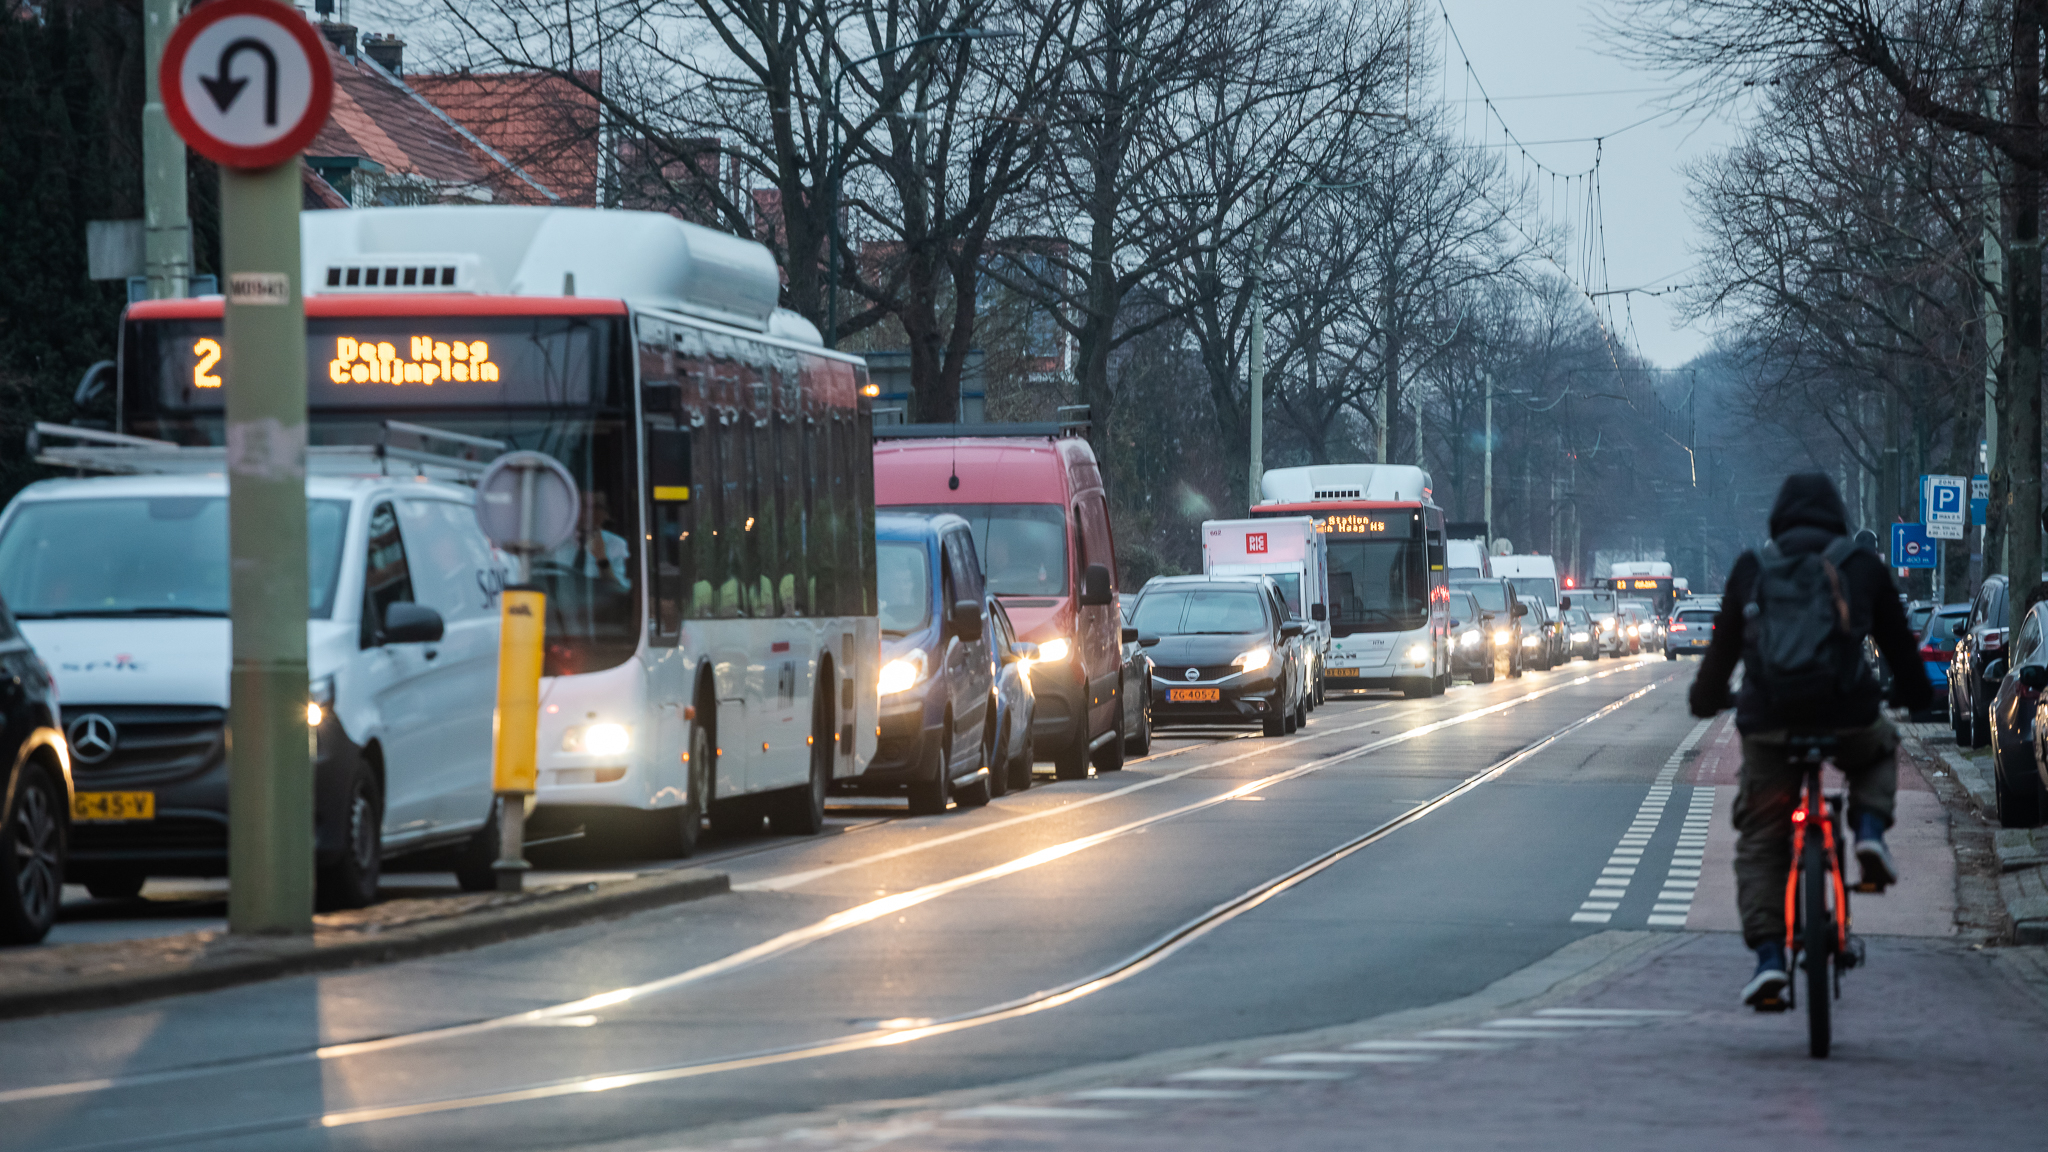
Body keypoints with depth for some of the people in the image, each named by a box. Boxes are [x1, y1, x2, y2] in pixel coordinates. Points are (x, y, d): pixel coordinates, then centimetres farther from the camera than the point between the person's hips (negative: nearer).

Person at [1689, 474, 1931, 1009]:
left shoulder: (1752, 566, 13)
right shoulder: (1863, 564, 12)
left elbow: (1723, 642, 22)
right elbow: (1898, 640, 22)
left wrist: (1707, 697, 40)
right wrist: (1917, 693, 41)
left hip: (1768, 719, 0)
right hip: (1847, 714, 0)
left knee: (1760, 843, 9)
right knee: (1879, 749, 36)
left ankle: (1768, 956, -7)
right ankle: (1870, 832, 9)